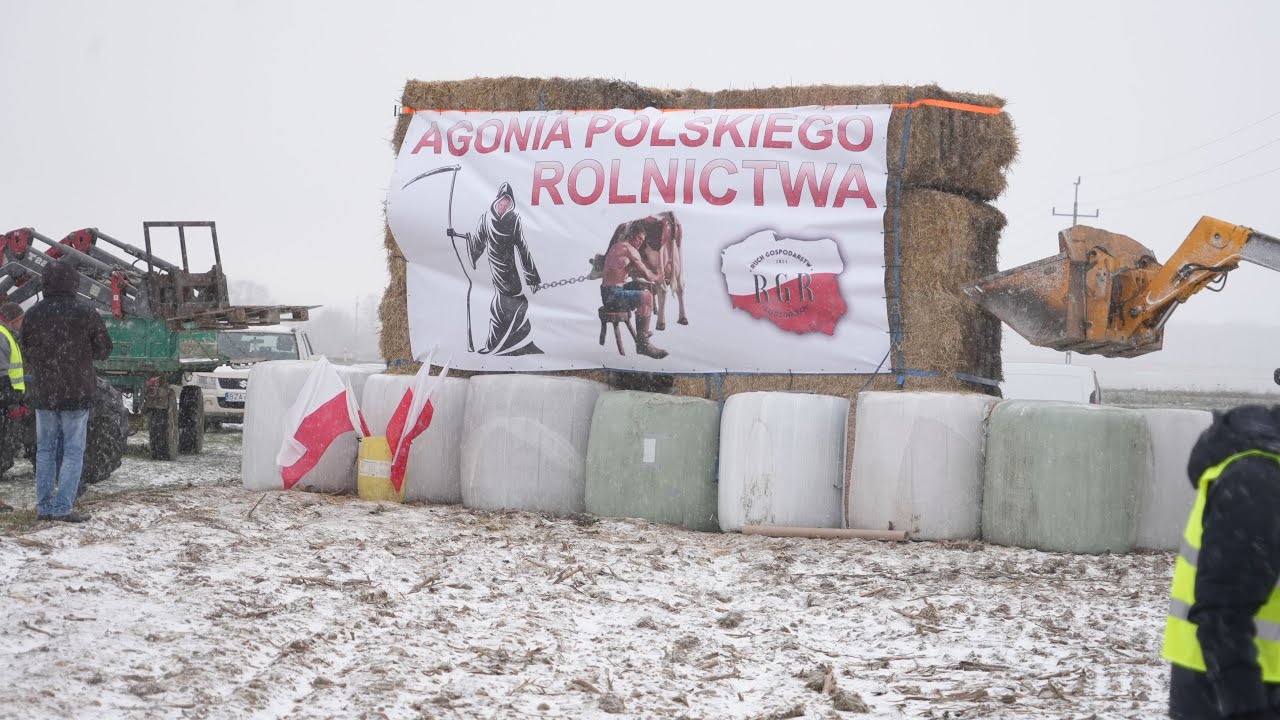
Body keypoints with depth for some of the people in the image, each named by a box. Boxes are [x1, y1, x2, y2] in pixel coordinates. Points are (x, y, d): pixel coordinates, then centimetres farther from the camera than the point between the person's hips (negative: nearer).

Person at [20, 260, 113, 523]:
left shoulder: (33, 314, -1)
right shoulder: (86, 312, -9)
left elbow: (26, 352, 6)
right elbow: (104, 350, -1)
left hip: (43, 393, 3)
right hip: (77, 393, -3)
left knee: (45, 449, 13)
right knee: (73, 451, 1)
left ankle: (44, 506, 14)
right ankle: (62, 508, -6)